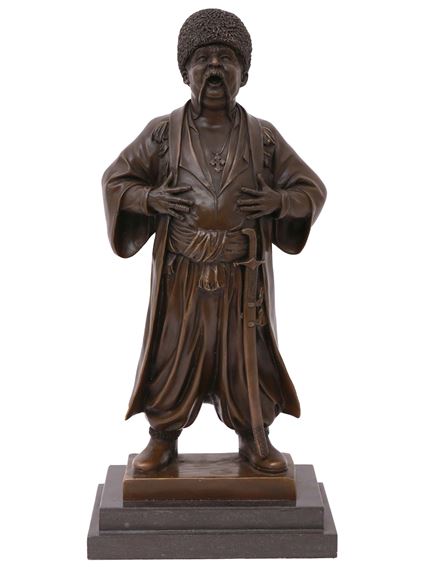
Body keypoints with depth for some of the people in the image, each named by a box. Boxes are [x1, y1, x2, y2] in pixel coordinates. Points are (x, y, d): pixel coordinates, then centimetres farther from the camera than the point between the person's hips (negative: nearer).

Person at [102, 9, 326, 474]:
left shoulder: (264, 138, 1)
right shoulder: (161, 133, -1)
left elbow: (313, 189, 7)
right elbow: (115, 180, 7)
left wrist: (279, 202, -13)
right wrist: (150, 198, -12)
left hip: (244, 278, 1)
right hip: (181, 275, 0)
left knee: (247, 356, 9)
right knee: (173, 353, 8)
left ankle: (255, 440, 28)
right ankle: (163, 438, 27)